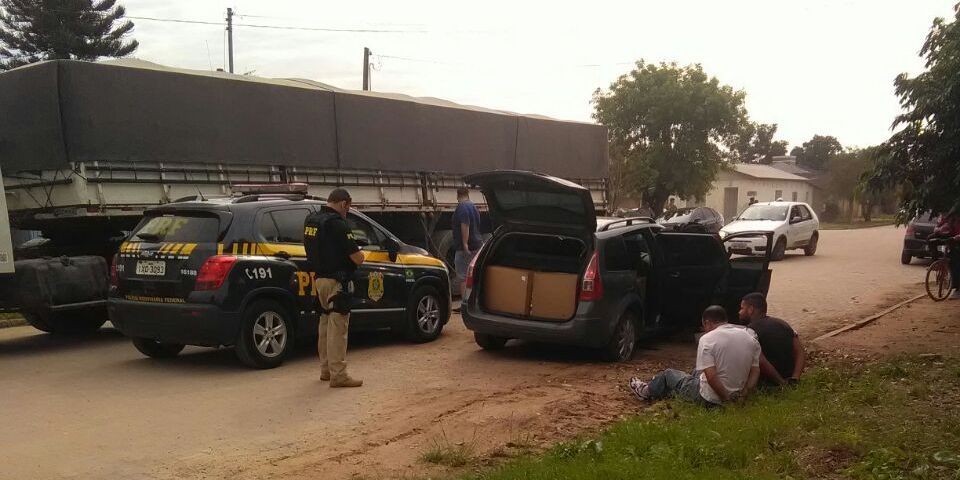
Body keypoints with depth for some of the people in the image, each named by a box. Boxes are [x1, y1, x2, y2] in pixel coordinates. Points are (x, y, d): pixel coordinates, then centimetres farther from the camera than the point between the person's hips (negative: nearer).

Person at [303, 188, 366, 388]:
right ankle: (338, 375, -3)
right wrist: (358, 254, 4)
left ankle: (326, 369, 26)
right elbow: (357, 258, -18)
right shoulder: (336, 223, -18)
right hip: (336, 282, -9)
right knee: (337, 329, -5)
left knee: (326, 325, 18)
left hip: (319, 279, 9)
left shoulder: (310, 220, 8)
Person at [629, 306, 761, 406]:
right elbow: (755, 371, 1)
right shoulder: (750, 337, -1)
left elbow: (711, 376, -27)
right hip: (737, 394, 7)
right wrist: (744, 393, -4)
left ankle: (647, 391, 44)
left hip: (709, 399, -7)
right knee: (697, 371, 32)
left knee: (668, 374, 18)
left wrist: (726, 399, -18)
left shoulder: (707, 339, -20)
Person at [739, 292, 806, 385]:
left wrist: (780, 381, -19)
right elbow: (801, 352, 2)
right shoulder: (783, 323, 7)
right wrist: (794, 378, -8)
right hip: (788, 377, 6)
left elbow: (761, 361, -29)